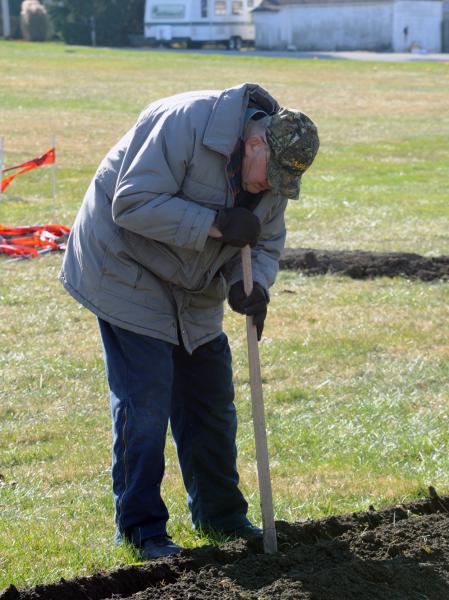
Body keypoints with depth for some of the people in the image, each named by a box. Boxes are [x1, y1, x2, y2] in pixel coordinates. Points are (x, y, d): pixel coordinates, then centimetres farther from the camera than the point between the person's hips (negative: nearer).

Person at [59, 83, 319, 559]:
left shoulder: (275, 169, -4)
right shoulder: (187, 124, -29)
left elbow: (265, 243, 3)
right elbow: (134, 204, -31)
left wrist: (251, 287, -19)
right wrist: (215, 224, -34)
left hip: (192, 289, 8)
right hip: (127, 271, -8)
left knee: (212, 398, 11)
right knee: (144, 398, -10)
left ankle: (219, 514, 25)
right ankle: (141, 526, -1)